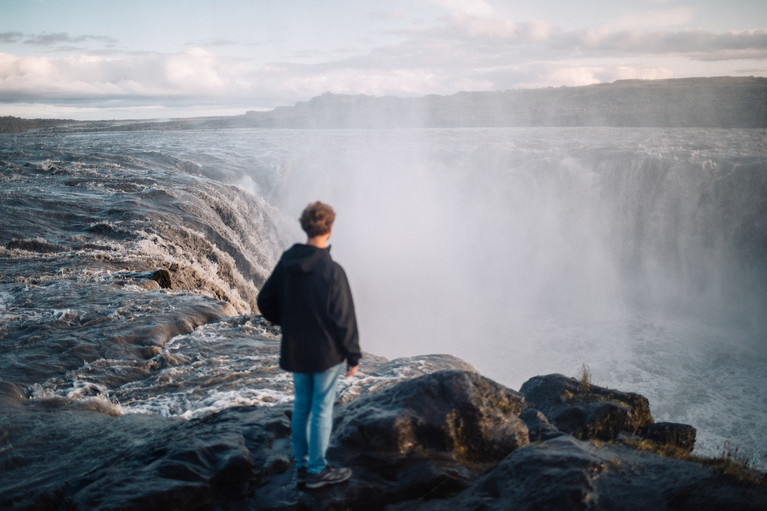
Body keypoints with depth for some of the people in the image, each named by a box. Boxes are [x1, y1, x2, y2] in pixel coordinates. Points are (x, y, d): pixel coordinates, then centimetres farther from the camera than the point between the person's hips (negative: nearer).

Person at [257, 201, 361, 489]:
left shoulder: (287, 262, -3)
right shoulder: (331, 271, -22)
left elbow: (265, 301, 6)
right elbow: (344, 318, -18)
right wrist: (353, 356, -8)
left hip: (295, 350, 6)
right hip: (327, 352, -6)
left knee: (301, 406, 17)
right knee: (322, 409, 6)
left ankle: (303, 466, 28)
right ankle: (317, 471, 18)